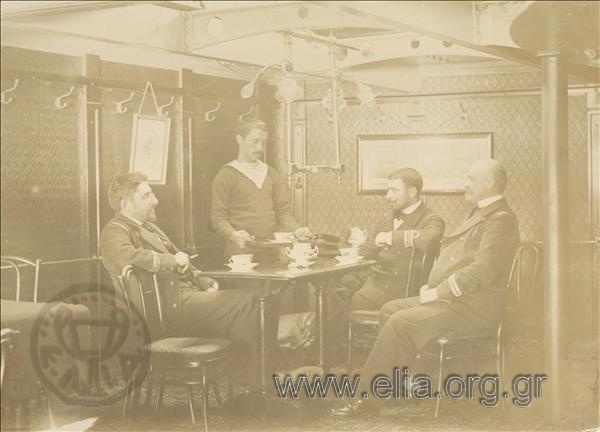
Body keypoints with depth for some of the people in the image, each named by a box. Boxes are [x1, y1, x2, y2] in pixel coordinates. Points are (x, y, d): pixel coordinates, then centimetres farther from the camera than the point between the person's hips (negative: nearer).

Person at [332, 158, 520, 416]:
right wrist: (432, 287, 6)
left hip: (472, 307, -10)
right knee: (390, 310, 2)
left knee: (401, 322, -20)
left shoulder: (501, 219, -14)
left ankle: (367, 395, -11)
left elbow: (482, 271, -23)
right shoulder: (480, 213, 19)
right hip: (449, 298, 10)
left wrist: (436, 292, -18)